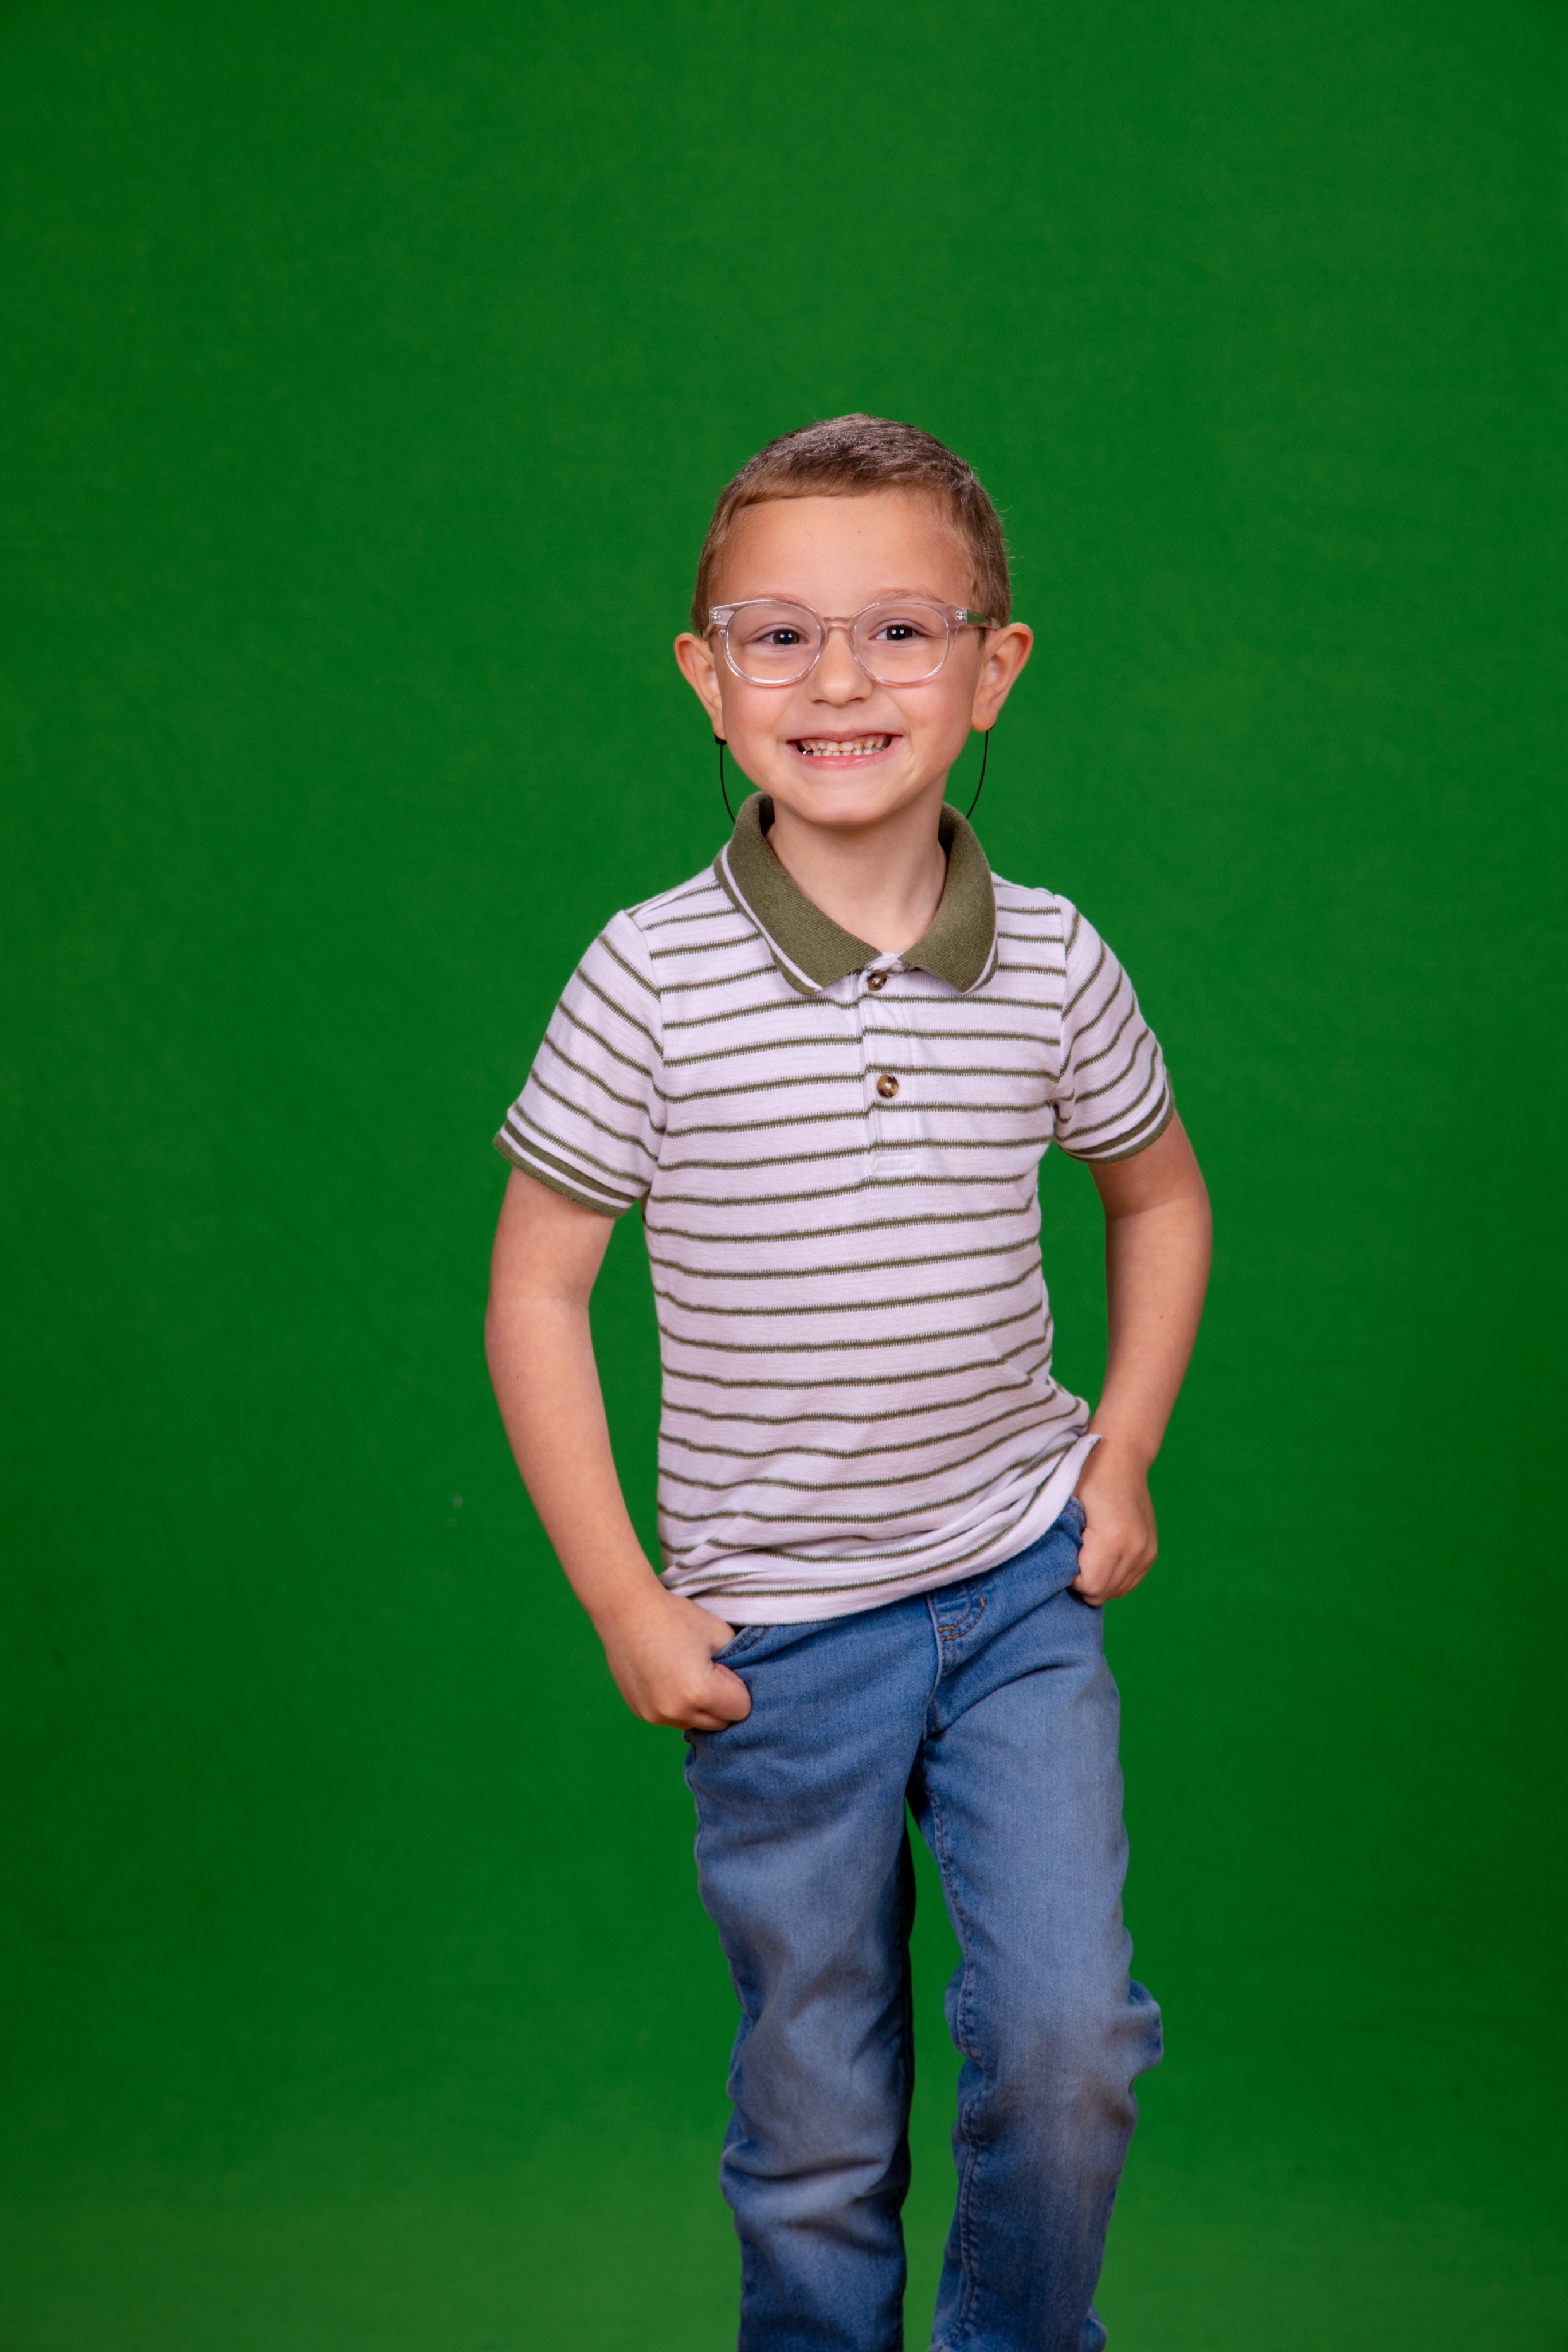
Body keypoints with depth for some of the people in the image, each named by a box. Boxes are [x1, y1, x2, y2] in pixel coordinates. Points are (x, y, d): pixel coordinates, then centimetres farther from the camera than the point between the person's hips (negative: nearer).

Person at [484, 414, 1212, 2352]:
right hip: (777, 1631, -1)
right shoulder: (653, 980, -13)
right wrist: (624, 1601, -7)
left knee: (1067, 2045, -6)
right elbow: (533, 1291, -6)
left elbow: (1159, 1196, 14)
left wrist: (1122, 1457, 6)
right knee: (816, 2132, 11)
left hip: (1022, 1580, 2)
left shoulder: (1052, 964, -5)